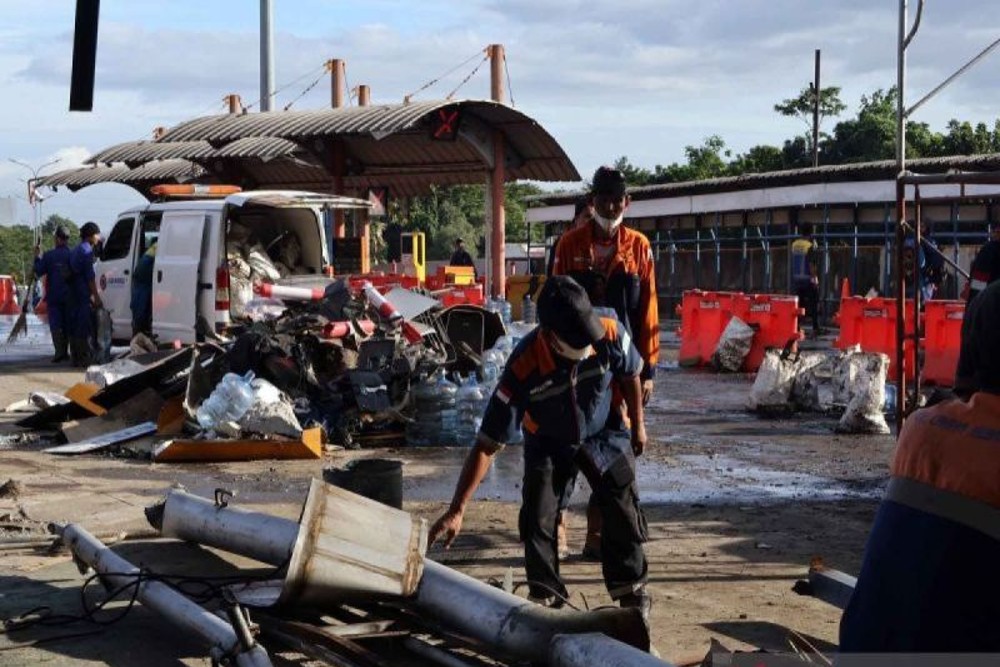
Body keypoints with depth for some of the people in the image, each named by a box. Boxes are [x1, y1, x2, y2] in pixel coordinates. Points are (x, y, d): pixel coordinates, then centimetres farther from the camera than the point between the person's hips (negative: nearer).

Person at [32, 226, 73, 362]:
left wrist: (37, 257, 10)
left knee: (55, 324, -2)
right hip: (69, 295, 2)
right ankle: (65, 351, 13)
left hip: (53, 295, -2)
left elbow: (38, 273, 1)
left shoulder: (49, 255, -5)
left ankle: (59, 351, -15)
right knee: (67, 324, 11)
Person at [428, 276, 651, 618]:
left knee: (624, 514, 1)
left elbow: (630, 374, -5)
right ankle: (545, 596, 7)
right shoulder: (523, 368, -38)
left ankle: (631, 587, 22)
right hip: (548, 443, -1)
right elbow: (487, 445, -34)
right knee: (538, 520, -12)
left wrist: (638, 425, 8)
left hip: (604, 435, 2)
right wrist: (457, 511, -37)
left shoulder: (611, 335, -33)